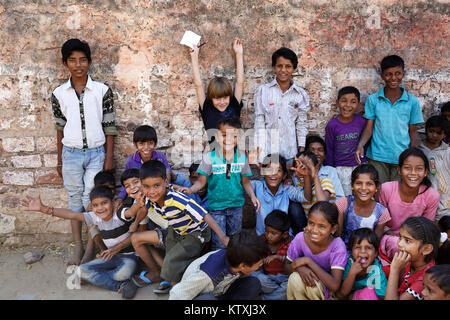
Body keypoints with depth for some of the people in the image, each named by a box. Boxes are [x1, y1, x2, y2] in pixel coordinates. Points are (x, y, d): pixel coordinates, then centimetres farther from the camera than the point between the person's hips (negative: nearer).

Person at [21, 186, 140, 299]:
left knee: (125, 271, -39)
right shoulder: (95, 217, -3)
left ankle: (96, 278, -10)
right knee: (82, 270, -13)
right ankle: (119, 286, -18)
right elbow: (72, 215, -14)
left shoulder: (119, 214, -19)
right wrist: (43, 209, -25)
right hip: (111, 256, 6)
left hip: (129, 256, -6)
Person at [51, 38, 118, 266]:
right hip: (71, 153, 2)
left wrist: (109, 157, -4)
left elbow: (109, 127, -1)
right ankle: (78, 247, 21)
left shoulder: (102, 91, -4)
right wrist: (59, 160, 11)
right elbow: (60, 128, 9)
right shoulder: (59, 94, 3)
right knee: (75, 198, 9)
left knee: (91, 200, -2)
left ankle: (92, 246, 14)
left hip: (96, 153, -2)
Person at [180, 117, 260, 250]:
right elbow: (201, 181, -8)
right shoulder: (210, 158, -12)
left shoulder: (242, 158, -4)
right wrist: (191, 190, -26)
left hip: (236, 206, 3)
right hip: (216, 206, -3)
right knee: (219, 243, 1)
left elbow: (245, 181, 5)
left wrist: (252, 196, -9)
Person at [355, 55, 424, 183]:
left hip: (402, 158, 1)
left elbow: (412, 132, 8)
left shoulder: (412, 101, 4)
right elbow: (369, 127, 2)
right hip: (377, 158, 0)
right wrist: (360, 145, -15)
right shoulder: (372, 99, 2)